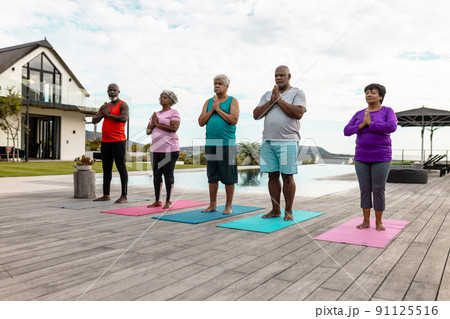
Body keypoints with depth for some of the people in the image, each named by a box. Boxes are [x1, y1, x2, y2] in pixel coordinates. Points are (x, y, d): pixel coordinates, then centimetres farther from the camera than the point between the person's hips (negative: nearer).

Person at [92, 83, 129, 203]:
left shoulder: (123, 105, -2)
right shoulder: (104, 106, 19)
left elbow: (124, 118, -20)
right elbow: (94, 120, 12)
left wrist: (108, 115, -9)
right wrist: (103, 114, -6)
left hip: (118, 141, -7)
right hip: (105, 142, 7)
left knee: (121, 167, -5)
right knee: (106, 169, 9)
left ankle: (124, 196, -3)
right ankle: (106, 195, 15)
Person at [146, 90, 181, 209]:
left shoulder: (173, 112, -1)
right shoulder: (155, 114, 19)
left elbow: (174, 128, -17)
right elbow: (148, 131, 16)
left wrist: (157, 124, -10)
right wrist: (153, 123, -4)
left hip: (169, 149, -6)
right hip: (155, 149, 6)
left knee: (168, 174, -3)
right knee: (156, 175, 7)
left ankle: (168, 201, 4)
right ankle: (157, 200, 15)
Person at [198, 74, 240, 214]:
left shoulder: (232, 101, 3)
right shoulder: (208, 102, 15)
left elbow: (234, 120, -12)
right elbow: (201, 122, 8)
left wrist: (218, 109, -7)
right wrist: (212, 110, -4)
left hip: (226, 143, -4)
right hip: (210, 143, 4)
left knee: (228, 177, -1)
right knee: (212, 176, 9)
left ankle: (229, 206, 8)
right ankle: (212, 204, 17)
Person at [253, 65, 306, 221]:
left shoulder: (297, 93, 5)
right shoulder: (267, 95, 17)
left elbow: (298, 113, -13)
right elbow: (256, 115, 6)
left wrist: (279, 100, -8)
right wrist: (271, 101, -5)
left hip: (287, 141, -4)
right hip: (268, 141, 4)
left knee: (287, 176, -2)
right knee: (272, 176, 6)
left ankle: (288, 211, 9)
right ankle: (275, 210, 15)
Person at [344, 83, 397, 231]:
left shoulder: (388, 111, -2)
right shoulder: (359, 114, 9)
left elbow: (391, 127, -21)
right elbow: (347, 131, -2)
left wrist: (370, 123, -13)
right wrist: (363, 124, -16)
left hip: (380, 158, -3)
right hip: (362, 158, 3)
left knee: (378, 190, -1)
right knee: (364, 190, 5)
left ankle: (378, 222, 14)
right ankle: (366, 221, 15)